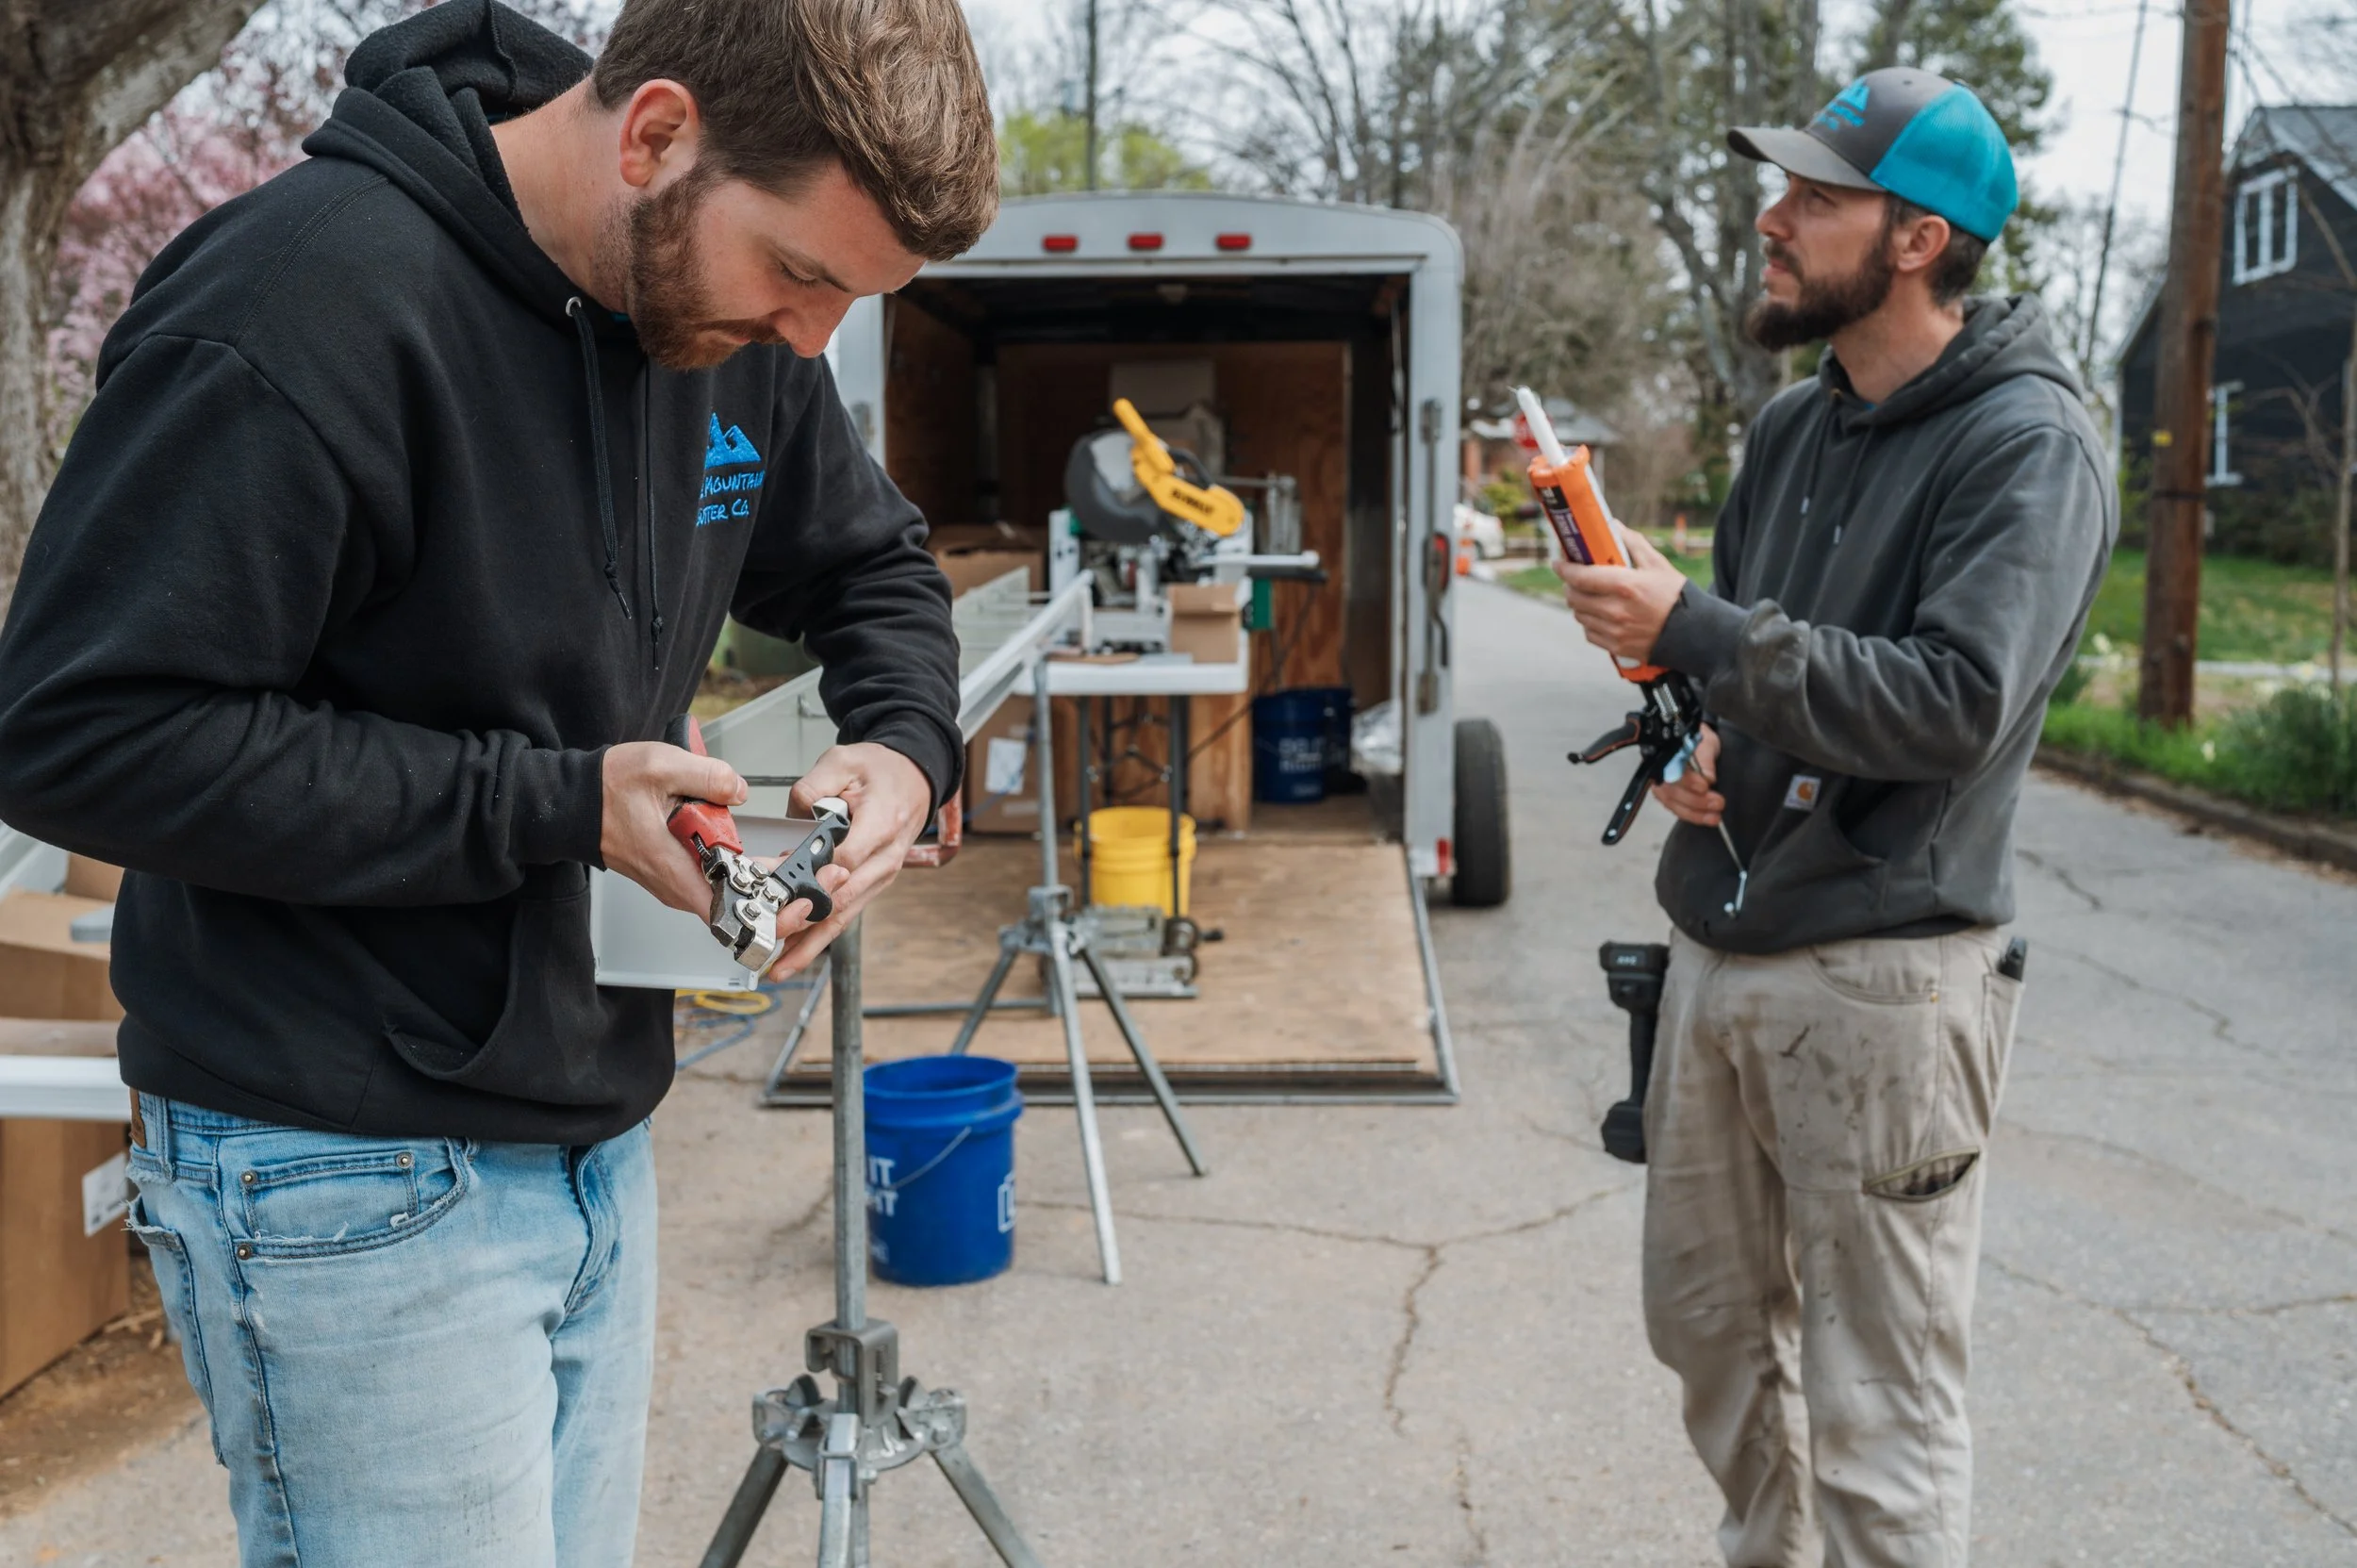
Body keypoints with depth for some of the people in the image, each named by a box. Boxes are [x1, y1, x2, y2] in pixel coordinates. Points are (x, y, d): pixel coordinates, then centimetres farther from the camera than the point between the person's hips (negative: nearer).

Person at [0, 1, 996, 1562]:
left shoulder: (736, 319, 1)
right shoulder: (314, 302, -22)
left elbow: (876, 568, 17)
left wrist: (905, 740, -6)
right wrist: (554, 805, -22)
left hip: (599, 1137, 7)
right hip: (353, 1180, -7)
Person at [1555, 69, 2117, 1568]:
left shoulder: (2030, 447, -12)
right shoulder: (1795, 423, 12)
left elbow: (1954, 704, -23)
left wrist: (1690, 627, -20)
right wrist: (1692, 737, 0)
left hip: (1880, 974, -8)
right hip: (1716, 945, 8)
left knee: (1877, 1416, 0)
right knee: (1713, 1329, 19)